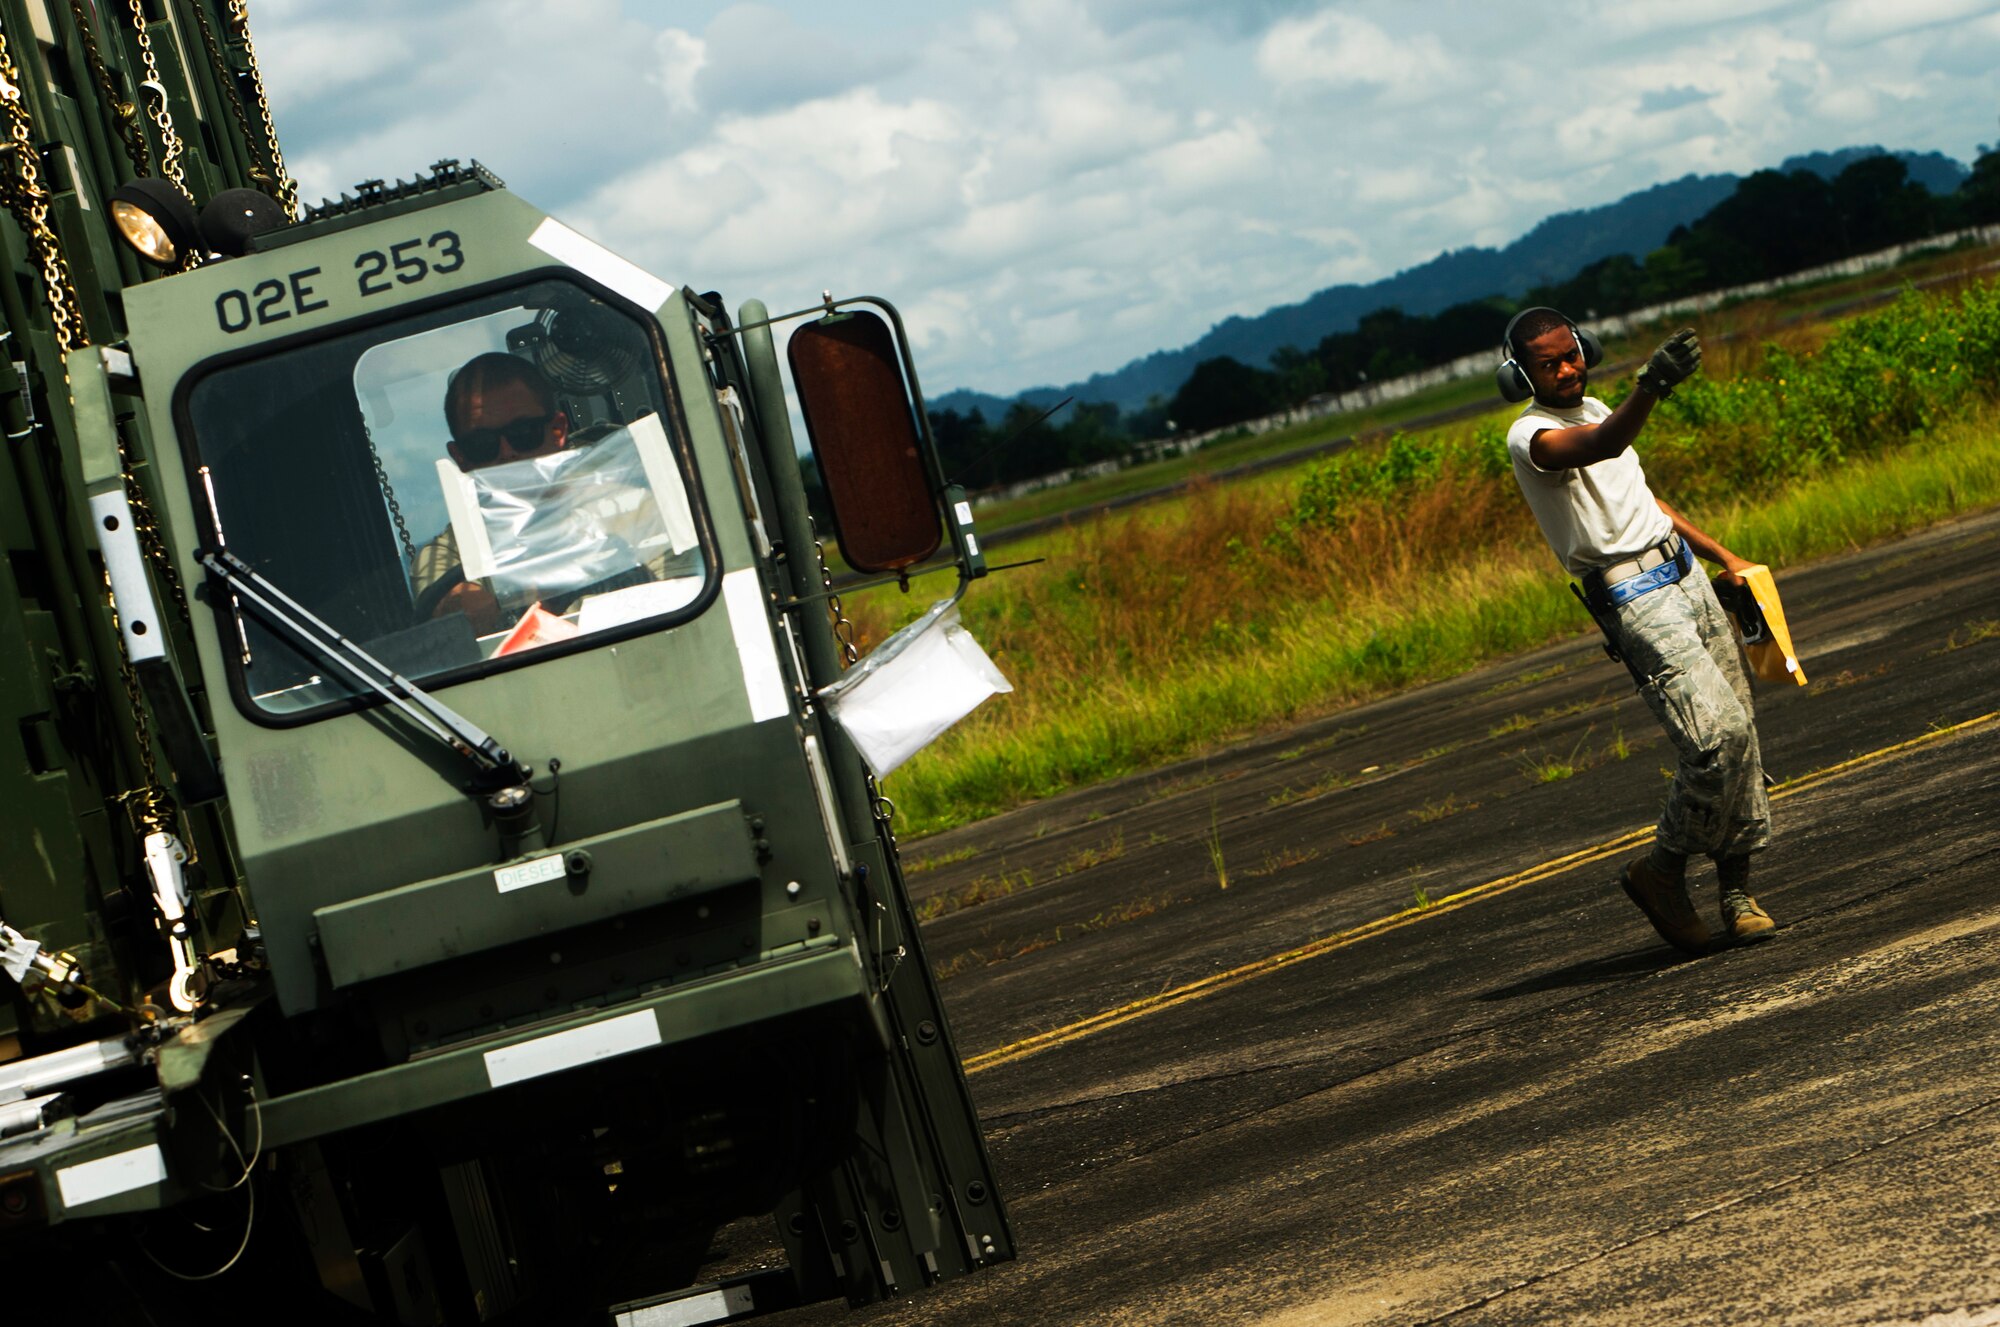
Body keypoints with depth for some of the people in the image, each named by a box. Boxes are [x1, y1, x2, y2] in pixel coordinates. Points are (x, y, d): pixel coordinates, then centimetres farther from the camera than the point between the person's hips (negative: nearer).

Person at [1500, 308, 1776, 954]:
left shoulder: (1594, 409, 16)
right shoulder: (1531, 436, -13)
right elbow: (1602, 446, -36)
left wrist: (1720, 554, 28)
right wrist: (1651, 388, -54)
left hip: (1684, 571, 9)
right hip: (1633, 598, -8)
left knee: (1740, 735, 4)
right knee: (1717, 734, -19)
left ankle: (1736, 889, 13)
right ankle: (1662, 871, 0)